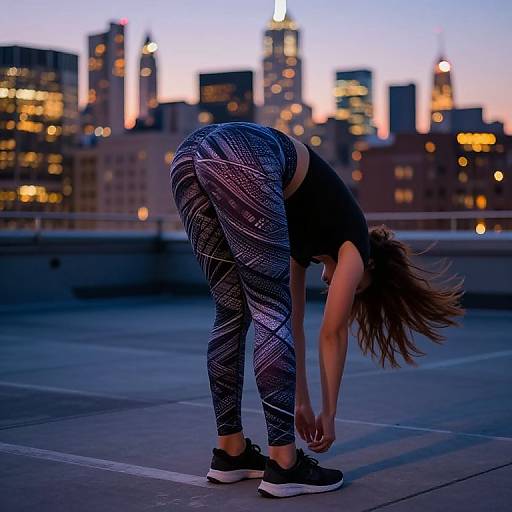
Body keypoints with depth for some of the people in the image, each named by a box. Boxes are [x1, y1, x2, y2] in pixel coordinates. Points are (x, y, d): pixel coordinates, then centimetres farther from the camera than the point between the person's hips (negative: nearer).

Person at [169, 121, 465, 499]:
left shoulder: (309, 240, 36)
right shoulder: (354, 243, 20)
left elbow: (295, 321, 38)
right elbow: (333, 333, 18)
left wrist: (301, 402, 42)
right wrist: (328, 415, 27)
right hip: (241, 159, -7)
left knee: (232, 314, 16)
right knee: (273, 315, 1)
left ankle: (230, 452, 21)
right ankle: (283, 465, 3)